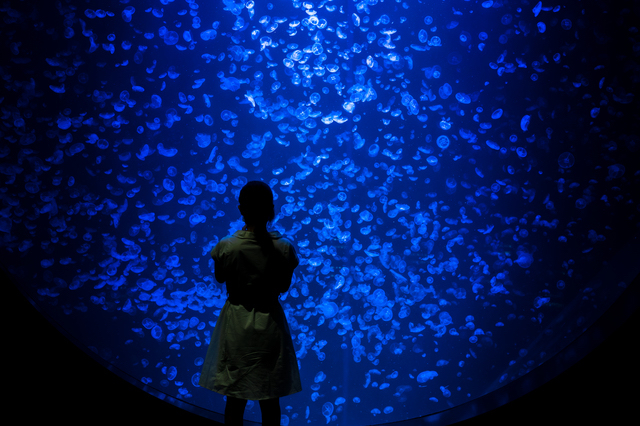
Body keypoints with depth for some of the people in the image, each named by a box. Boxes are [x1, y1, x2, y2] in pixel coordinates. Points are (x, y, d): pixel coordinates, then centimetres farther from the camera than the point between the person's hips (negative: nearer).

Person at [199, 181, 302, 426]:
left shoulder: (226, 247, -17)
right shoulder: (284, 249, -16)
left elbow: (219, 278, 2)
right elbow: (284, 287, -2)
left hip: (236, 323, 0)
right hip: (270, 323, 0)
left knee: (235, 398, 16)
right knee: (270, 399, 16)